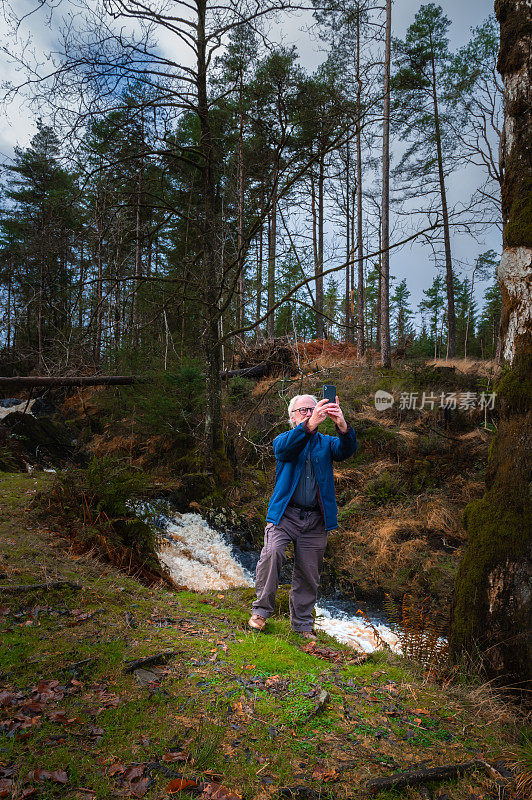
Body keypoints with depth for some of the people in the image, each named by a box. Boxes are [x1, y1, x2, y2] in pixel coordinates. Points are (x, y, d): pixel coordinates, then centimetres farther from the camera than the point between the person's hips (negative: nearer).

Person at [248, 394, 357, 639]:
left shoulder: (325, 442, 14)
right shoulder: (284, 439, 8)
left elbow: (347, 449, -8)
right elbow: (284, 447, -18)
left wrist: (342, 425, -30)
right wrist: (310, 425, -35)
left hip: (315, 519, 3)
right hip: (285, 514, -2)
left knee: (309, 573, 7)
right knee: (272, 553, -24)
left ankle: (302, 623, 24)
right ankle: (261, 610, -6)